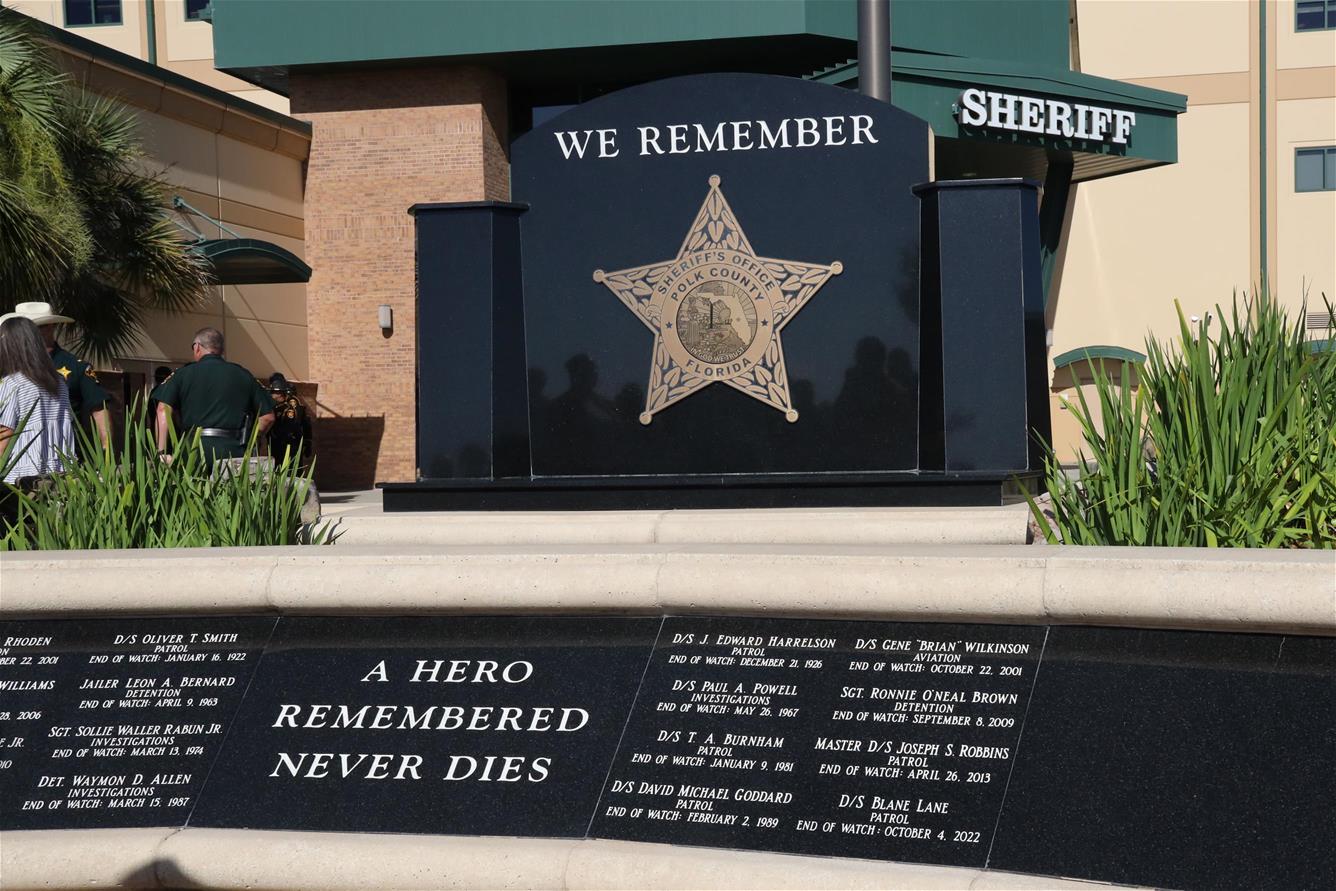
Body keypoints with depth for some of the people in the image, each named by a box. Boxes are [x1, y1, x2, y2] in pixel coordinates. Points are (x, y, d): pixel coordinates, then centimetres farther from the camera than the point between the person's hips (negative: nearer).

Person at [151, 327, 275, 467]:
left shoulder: (183, 374, 8)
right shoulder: (243, 375, 11)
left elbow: (163, 410, -3)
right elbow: (268, 416, 9)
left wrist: (161, 452, -6)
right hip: (233, 452, 1)